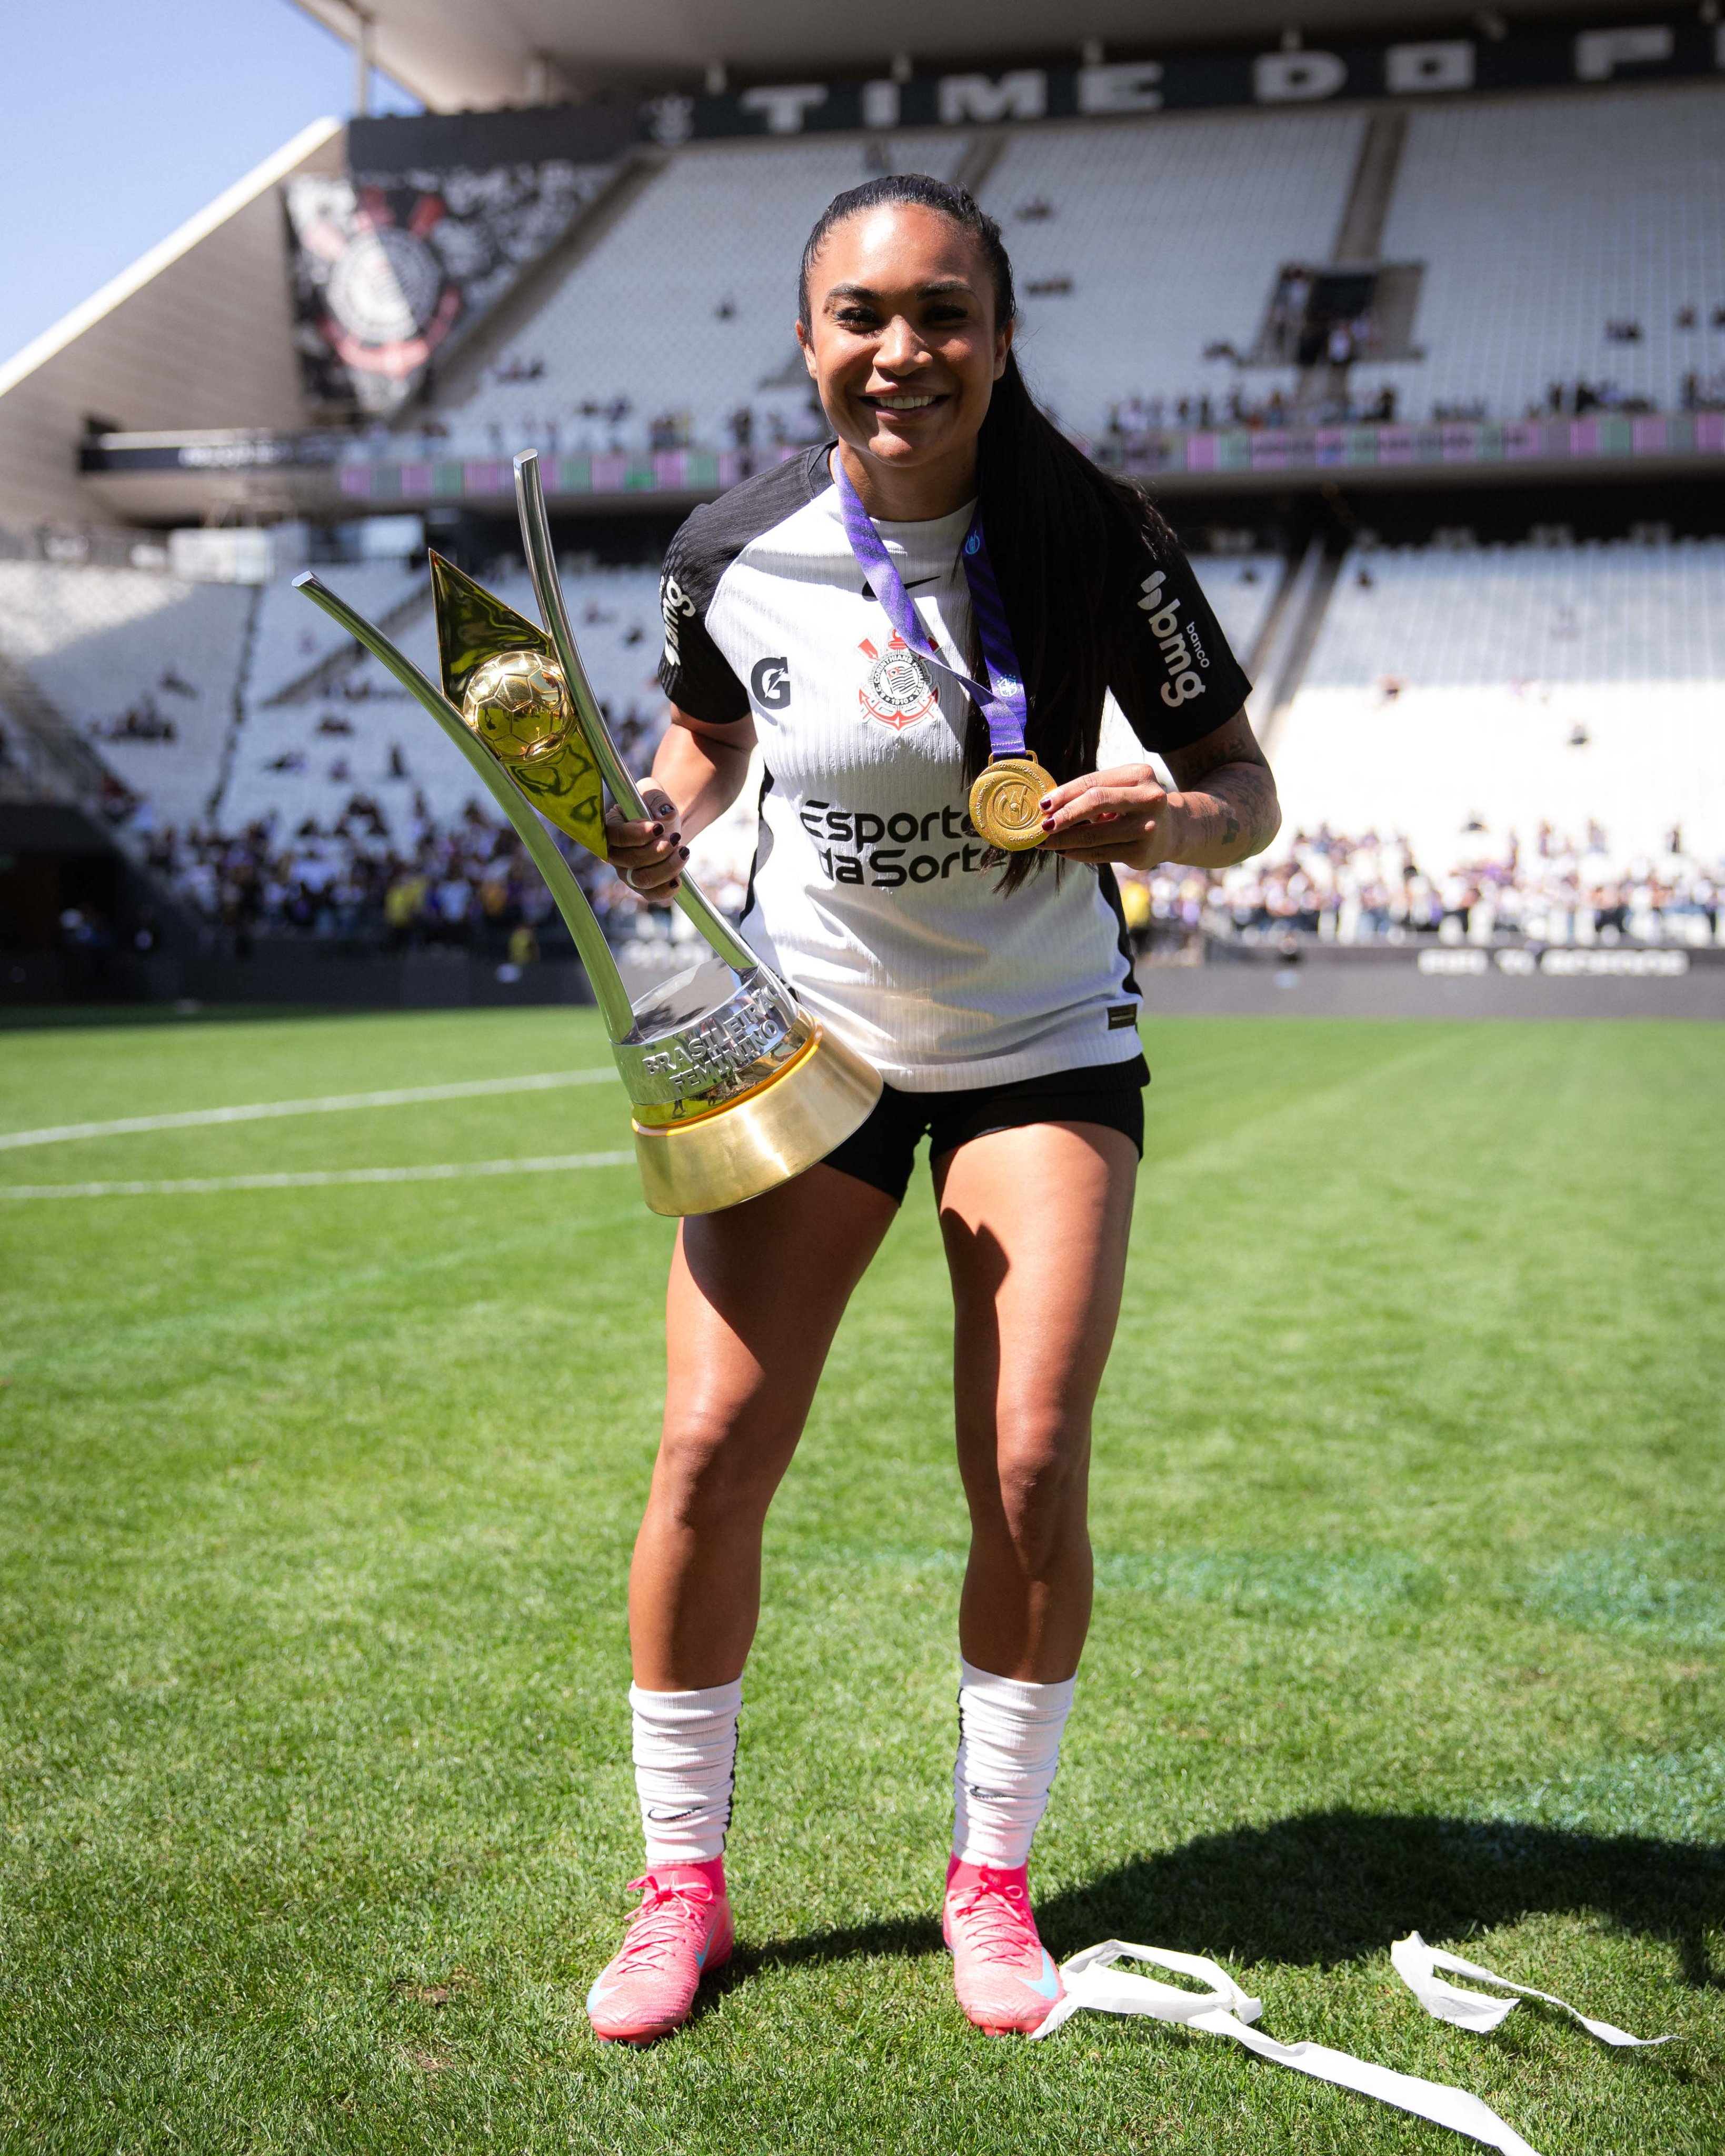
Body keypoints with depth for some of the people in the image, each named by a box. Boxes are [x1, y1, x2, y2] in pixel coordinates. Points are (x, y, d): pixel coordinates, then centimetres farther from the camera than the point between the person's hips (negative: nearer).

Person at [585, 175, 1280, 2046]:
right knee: (711, 1451, -6)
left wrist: (1168, 820, -30)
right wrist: (657, 829, -12)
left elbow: (1244, 795, -7)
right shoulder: (732, 550, -11)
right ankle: (682, 1878, 15)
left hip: (1043, 1049, -1)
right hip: (802, 1035, 1)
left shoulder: (1097, 541, -15)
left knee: (1029, 1479, -8)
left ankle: (992, 1876, 16)